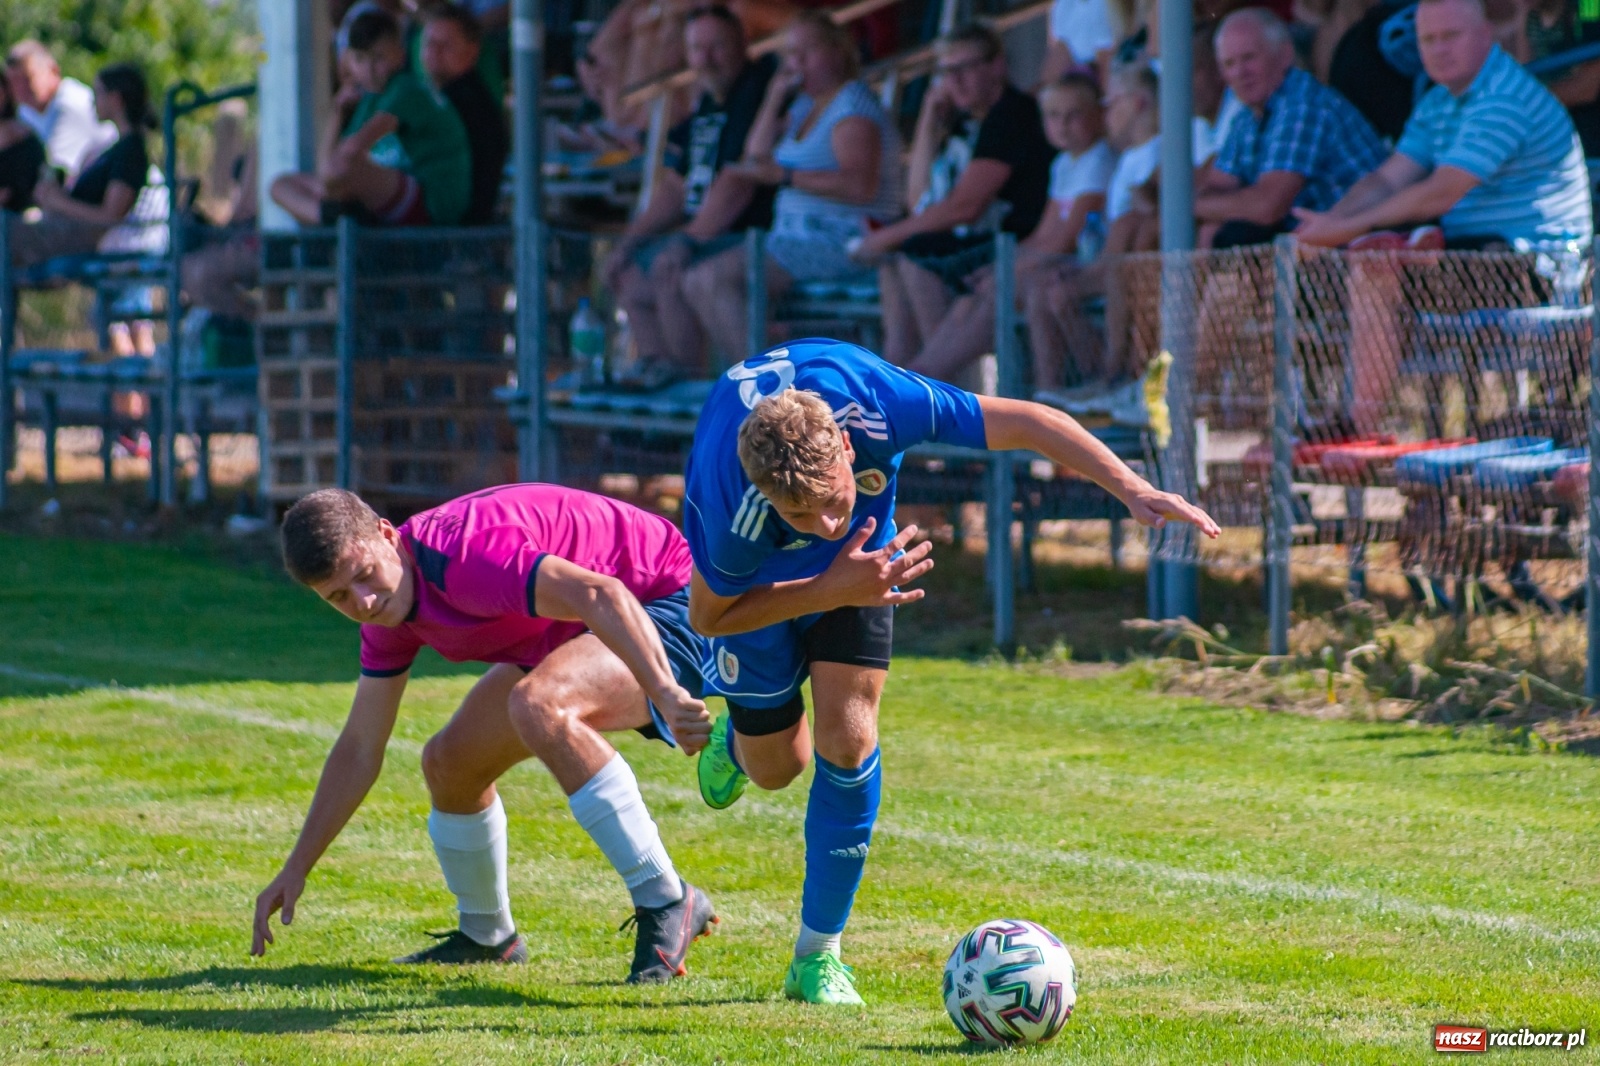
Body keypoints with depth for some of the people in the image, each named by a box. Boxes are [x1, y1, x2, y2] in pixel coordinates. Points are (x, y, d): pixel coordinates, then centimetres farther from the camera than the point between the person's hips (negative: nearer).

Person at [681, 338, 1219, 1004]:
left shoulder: (874, 403, -41)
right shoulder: (732, 507, -44)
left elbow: (1023, 422, -30)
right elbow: (707, 616, -26)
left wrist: (1132, 490, -37)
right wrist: (833, 591, -36)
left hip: (861, 557, 1)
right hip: (756, 579, -1)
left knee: (847, 737, -14)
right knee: (776, 766, 5)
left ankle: (819, 953, -1)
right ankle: (738, 739, 46)